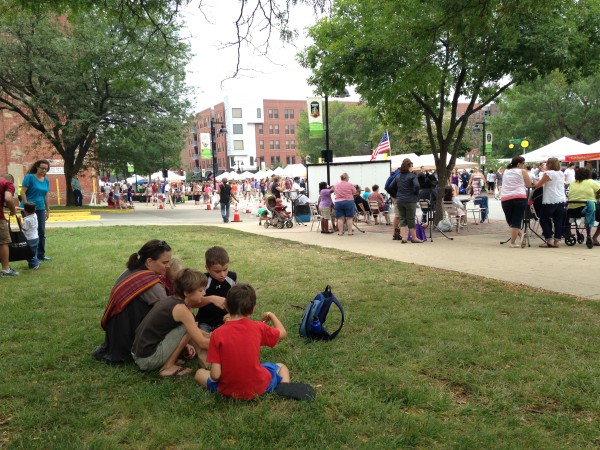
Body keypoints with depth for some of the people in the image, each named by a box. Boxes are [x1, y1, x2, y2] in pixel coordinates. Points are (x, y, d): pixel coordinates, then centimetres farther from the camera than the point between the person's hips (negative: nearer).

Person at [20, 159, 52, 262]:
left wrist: (48, 210, 16)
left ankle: (41, 255, 17)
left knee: (42, 233, 8)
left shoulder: (46, 181, 10)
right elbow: (23, 192, -12)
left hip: (40, 209, 6)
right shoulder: (29, 177, -8)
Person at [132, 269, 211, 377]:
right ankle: (168, 367, -5)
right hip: (148, 359, -9)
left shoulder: (171, 300, 7)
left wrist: (185, 344, 7)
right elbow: (202, 343, -16)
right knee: (187, 327, -13)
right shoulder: (181, 309, -17)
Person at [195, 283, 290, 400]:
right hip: (258, 388, 1)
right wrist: (271, 315, 25)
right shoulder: (258, 327, -10)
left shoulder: (217, 334, -15)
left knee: (200, 373, 26)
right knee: (281, 367, 29)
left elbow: (215, 375, -16)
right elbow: (283, 333, 10)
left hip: (228, 391, 0)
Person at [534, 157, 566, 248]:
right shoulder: (561, 174, 12)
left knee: (544, 220, 5)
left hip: (550, 201, -6)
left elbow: (538, 185, -4)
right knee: (558, 221, 6)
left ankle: (549, 240, -3)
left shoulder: (548, 173, -8)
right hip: (562, 200, 7)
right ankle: (556, 241, 5)